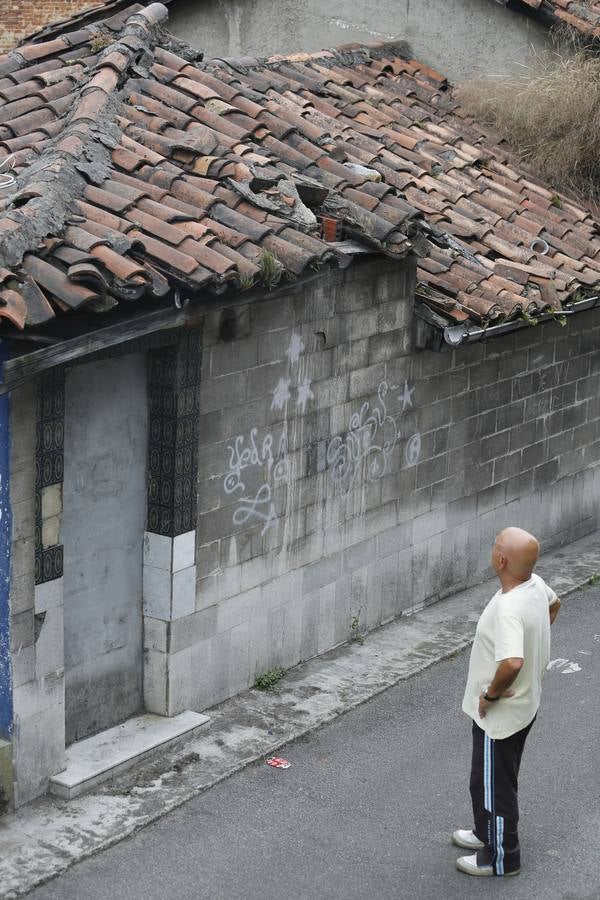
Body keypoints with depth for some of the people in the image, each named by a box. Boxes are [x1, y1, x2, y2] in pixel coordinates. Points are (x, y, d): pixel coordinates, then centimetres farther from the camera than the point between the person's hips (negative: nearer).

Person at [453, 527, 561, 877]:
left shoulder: (508, 608, -36)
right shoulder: (536, 585, -8)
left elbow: (511, 663, -47)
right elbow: (554, 605, 17)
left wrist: (491, 693, -28)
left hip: (501, 713, -9)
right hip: (525, 703, 9)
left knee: (492, 783, 11)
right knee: (496, 778, 28)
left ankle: (502, 857, 28)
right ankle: (488, 832, 47)